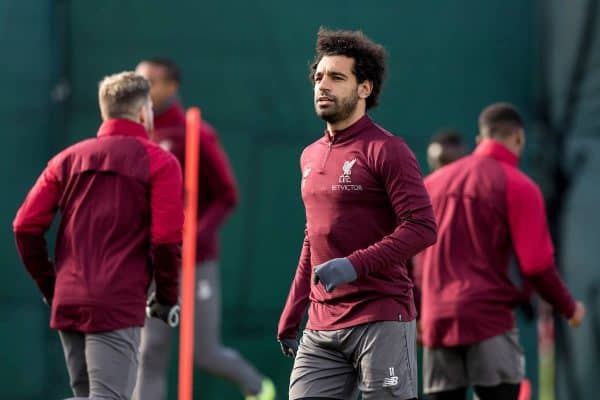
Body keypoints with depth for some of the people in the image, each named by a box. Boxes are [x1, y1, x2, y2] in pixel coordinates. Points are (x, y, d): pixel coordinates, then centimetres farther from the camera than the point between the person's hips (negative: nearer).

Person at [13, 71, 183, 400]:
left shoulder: (68, 158, 13)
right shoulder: (159, 163, 0)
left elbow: (25, 226, 6)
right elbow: (166, 238, -10)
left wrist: (50, 286, 16)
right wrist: (166, 297, 4)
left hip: (67, 304, 6)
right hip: (118, 306, -6)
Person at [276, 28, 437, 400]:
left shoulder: (386, 150, -6)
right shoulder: (311, 157, 17)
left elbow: (422, 227, -15)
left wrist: (356, 265, -23)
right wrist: (290, 316, 23)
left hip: (381, 320, -7)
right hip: (321, 327, 7)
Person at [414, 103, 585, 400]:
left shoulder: (434, 181, 13)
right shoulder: (518, 186, -3)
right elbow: (535, 265, -8)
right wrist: (569, 308, 7)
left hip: (437, 321, 5)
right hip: (489, 319, -5)